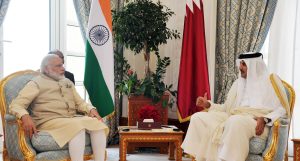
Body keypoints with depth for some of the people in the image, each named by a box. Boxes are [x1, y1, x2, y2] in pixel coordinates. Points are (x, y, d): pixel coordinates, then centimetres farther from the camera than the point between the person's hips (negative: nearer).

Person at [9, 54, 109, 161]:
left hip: (73, 118, 6)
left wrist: (91, 110, 1)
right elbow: (15, 105, -4)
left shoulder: (67, 82, 24)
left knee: (97, 122, -22)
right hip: (49, 121, -6)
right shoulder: (36, 83, 5)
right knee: (78, 126, -34)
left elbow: (79, 102, 24)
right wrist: (25, 116, -27)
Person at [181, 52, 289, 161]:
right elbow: (227, 108, 23)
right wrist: (208, 105, 8)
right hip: (233, 118, 6)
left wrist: (265, 119, -20)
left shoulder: (271, 81, 7)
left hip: (256, 122, -6)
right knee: (198, 117, -12)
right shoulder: (238, 83, 24)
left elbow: (282, 108, -2)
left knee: (236, 121, -41)